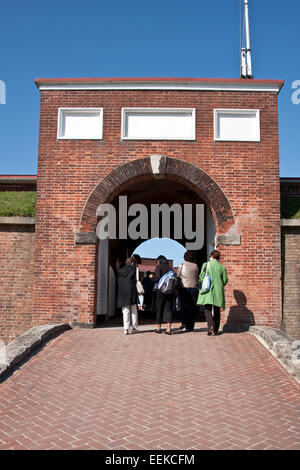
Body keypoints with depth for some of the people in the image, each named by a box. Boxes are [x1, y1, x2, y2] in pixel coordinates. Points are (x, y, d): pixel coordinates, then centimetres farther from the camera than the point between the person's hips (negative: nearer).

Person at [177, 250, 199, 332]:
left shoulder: (181, 265, 0)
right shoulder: (195, 266, 3)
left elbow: (177, 277, 3)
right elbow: (197, 277, 6)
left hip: (184, 288, -1)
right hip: (193, 288, 1)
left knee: (183, 306, 11)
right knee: (192, 307, 4)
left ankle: (184, 322, -1)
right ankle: (190, 326, 5)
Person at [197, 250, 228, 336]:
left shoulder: (205, 265, -2)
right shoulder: (222, 267, 3)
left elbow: (201, 277, -4)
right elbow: (225, 281, 4)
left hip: (207, 291, -2)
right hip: (218, 292, 2)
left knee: (208, 309, 0)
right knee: (217, 311, 12)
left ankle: (210, 326, -20)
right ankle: (216, 329, 16)